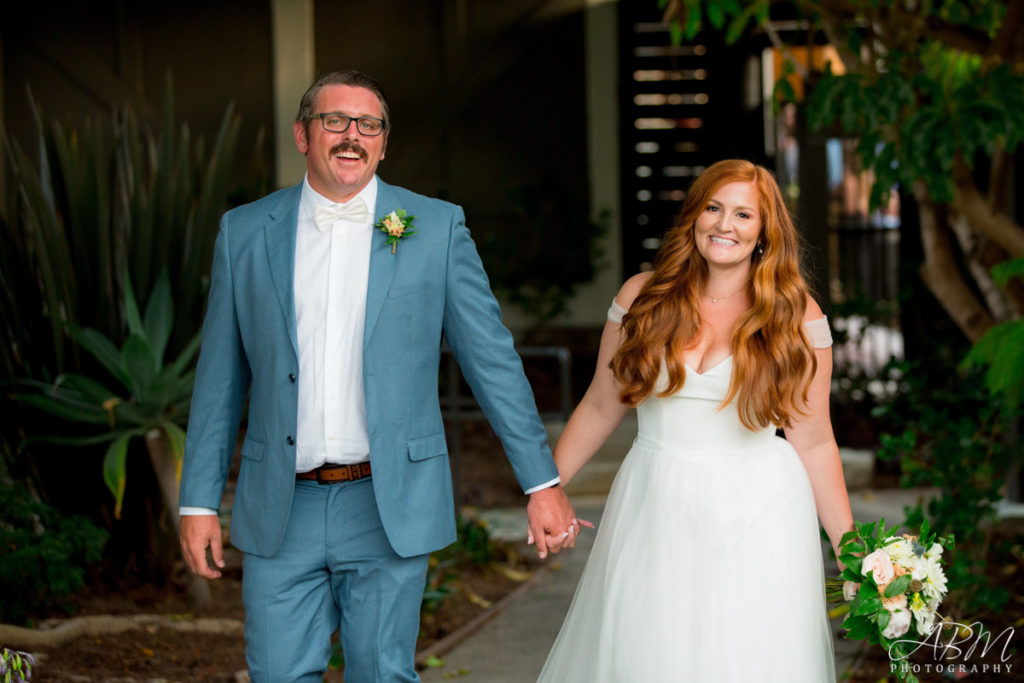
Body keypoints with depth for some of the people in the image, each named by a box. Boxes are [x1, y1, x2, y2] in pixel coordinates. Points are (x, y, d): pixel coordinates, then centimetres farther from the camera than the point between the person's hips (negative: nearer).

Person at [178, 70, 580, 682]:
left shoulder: (437, 227, 1)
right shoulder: (245, 232, 5)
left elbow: (492, 359, 1)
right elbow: (221, 379, 9)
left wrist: (543, 482, -1)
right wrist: (200, 500, 6)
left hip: (390, 509, -1)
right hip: (280, 511, 1)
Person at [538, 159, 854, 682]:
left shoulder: (796, 316, -3)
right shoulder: (642, 296, 1)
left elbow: (813, 443, -1)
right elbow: (600, 407, 10)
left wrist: (851, 550, -3)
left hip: (756, 520, -1)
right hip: (654, 515, 2)